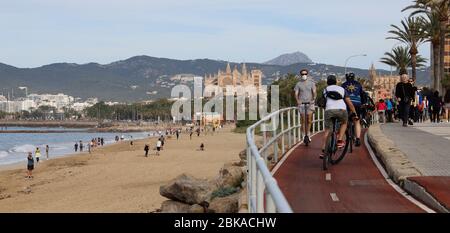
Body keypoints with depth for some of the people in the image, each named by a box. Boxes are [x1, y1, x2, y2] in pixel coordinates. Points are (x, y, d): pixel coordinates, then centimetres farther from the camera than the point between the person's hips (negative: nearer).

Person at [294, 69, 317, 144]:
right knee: (303, 120, -2)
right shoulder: (298, 84, 6)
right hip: (301, 104, 0)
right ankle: (304, 135, 6)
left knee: (309, 120, -2)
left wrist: (314, 99, -21)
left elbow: (314, 92, -1)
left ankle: (308, 135, 11)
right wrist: (297, 100, -20)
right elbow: (296, 93, 0)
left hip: (310, 103, 0)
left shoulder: (311, 83, 7)